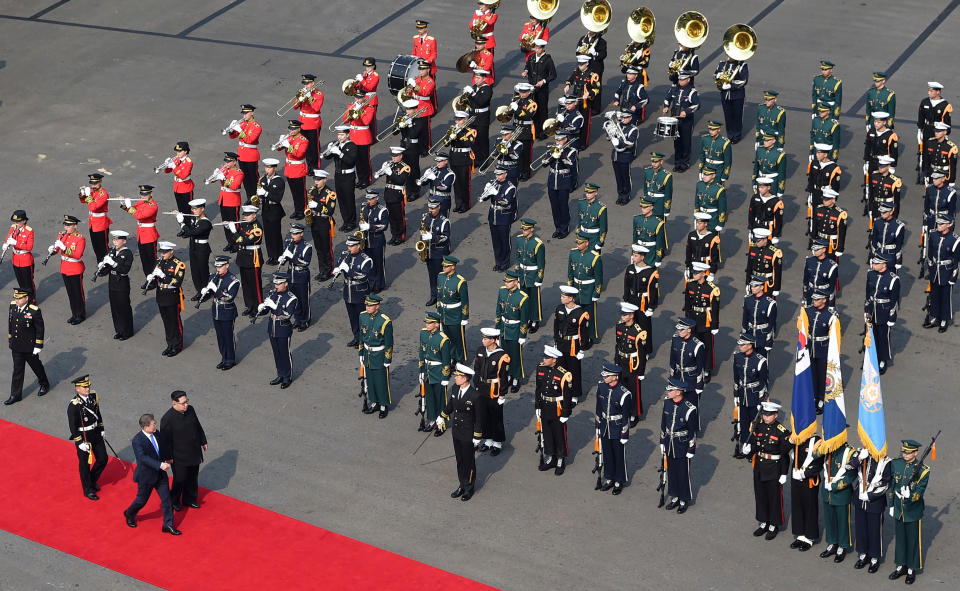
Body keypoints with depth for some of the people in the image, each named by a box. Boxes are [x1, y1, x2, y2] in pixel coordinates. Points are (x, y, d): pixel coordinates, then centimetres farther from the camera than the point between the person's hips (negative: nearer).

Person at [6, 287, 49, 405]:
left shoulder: (34, 311, -22)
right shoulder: (12, 306, -4)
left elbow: (40, 329, -15)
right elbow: (10, 323, 9)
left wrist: (38, 346, -14)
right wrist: (10, 338, 14)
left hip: (30, 348, -4)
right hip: (16, 347, 4)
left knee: (36, 367, 16)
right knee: (17, 370, 10)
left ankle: (44, 385, 41)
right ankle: (15, 395, 17)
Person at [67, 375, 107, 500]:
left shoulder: (93, 396, -4)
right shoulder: (74, 405, -25)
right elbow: (72, 426, -20)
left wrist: (101, 429, 16)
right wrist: (80, 442, -20)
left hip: (96, 433, 6)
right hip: (83, 437, -6)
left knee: (103, 459, 13)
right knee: (85, 464, 10)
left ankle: (92, 480, 39)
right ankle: (88, 490, 28)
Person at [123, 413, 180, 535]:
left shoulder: (156, 433, -3)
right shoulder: (137, 441, -25)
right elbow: (143, 458, -34)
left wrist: (165, 460, 13)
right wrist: (160, 465, -41)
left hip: (160, 474, 6)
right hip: (146, 476, -6)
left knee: (166, 498, 5)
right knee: (142, 500, 12)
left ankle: (168, 525, 15)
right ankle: (129, 514, 41)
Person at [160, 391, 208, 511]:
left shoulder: (190, 410, -4)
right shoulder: (167, 419, -24)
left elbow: (198, 427, 12)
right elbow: (165, 439, -17)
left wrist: (203, 441, 19)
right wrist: (168, 457, -12)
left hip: (194, 453, 6)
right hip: (179, 457, -6)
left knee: (192, 477, 18)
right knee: (180, 479, 7)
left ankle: (189, 499, 38)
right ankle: (174, 501, 31)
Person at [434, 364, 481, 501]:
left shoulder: (474, 396, -24)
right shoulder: (456, 390, -4)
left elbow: (478, 418, -17)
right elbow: (449, 407, 14)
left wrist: (476, 438, -14)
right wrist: (440, 422, 20)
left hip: (468, 436, -6)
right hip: (456, 433, 6)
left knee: (468, 462, 11)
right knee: (459, 461, 18)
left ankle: (469, 488, 28)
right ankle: (462, 485, 33)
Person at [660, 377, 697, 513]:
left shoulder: (689, 409, -22)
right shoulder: (667, 402, -5)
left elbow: (692, 431, -14)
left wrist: (691, 450, -10)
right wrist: (662, 442, 12)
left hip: (682, 446, -6)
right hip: (669, 445, 6)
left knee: (683, 473, 8)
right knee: (671, 471, 17)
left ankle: (684, 500, 24)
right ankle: (675, 497, 34)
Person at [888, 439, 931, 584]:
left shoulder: (922, 470, -15)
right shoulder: (895, 464, -3)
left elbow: (919, 492, -20)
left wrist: (910, 496, -40)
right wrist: (891, 505, 7)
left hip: (913, 512, -4)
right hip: (898, 510, 4)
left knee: (913, 540, 8)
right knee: (900, 539, 16)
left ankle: (912, 570, 22)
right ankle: (901, 566, 31)